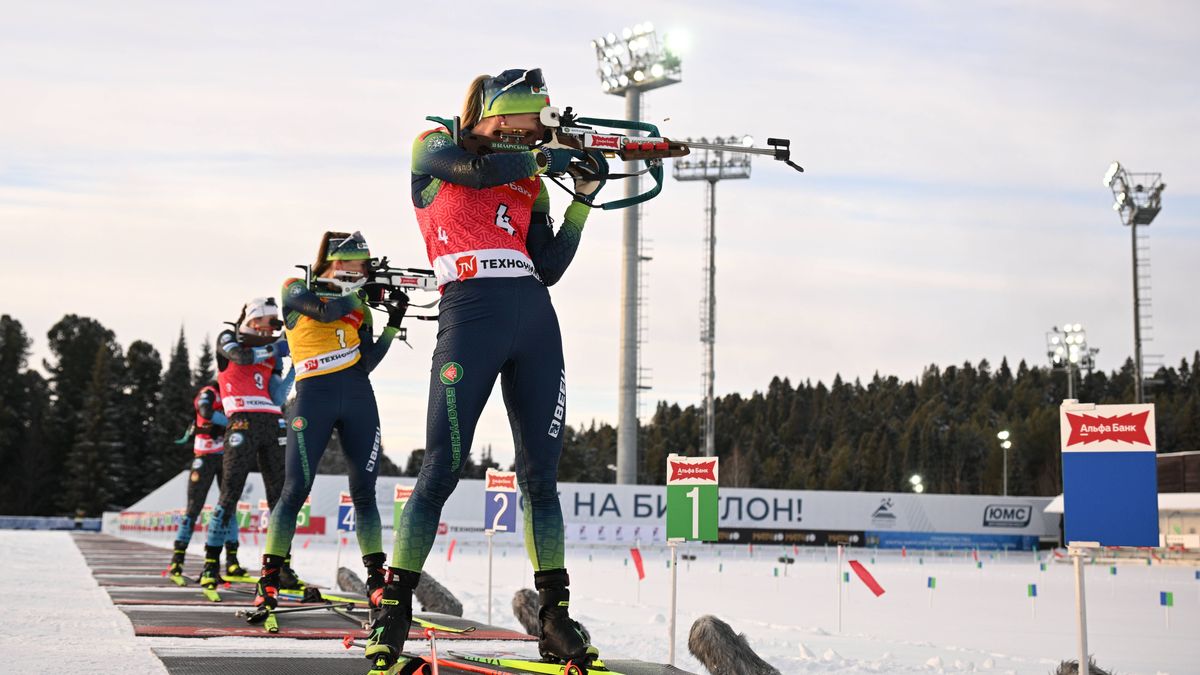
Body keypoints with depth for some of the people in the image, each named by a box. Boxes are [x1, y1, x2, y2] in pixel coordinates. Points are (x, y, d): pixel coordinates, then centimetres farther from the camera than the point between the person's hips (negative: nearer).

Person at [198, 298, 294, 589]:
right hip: (243, 423, -5)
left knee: (280, 496, 0)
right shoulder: (228, 339, 11)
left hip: (272, 424, 5)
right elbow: (241, 357, -13)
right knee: (230, 493, -10)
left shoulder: (271, 354, 20)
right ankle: (210, 566, -4)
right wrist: (277, 347, -8)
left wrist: (296, 366, 1)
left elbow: (278, 397, 9)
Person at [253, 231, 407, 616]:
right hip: (314, 396, -4)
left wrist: (393, 324, 2)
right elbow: (324, 310, -15)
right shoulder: (295, 289, 6)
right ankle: (268, 582, 1)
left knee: (364, 491, 1)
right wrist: (364, 290, -5)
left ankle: (376, 581, 5)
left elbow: (366, 363, 9)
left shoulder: (358, 305, 16)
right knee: (296, 489, -7)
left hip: (358, 396, 4)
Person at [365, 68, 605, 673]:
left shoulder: (530, 181, 18)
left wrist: (582, 200, 4)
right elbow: (477, 169, -13)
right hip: (470, 316, -5)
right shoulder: (433, 150, 9)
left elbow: (549, 268, 10)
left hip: (535, 322, 5)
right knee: (442, 469, -8)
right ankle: (392, 612, 1)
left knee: (541, 475, 4)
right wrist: (546, 157, 0)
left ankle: (555, 620, 10)